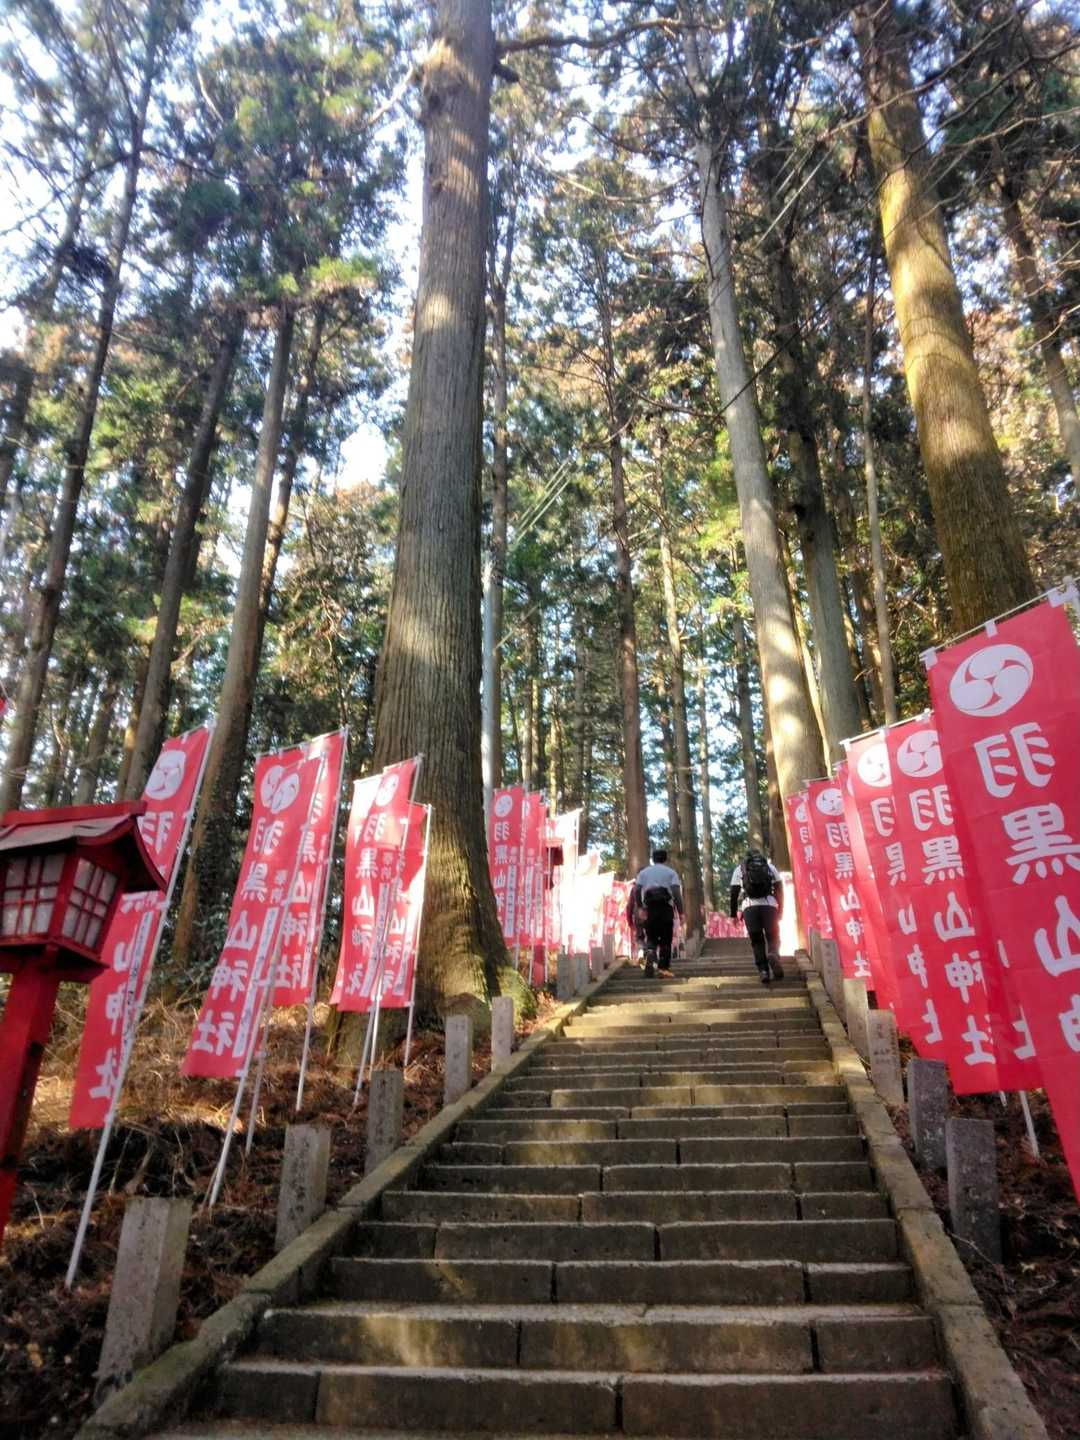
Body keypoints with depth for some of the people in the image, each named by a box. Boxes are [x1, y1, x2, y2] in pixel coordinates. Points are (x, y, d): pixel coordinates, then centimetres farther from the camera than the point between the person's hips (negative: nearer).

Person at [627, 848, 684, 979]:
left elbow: (636, 890, 1)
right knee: (665, 940, 7)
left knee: (651, 938, 8)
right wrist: (681, 912, -4)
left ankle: (650, 954, -21)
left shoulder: (644, 872, 15)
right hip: (666, 907, -1)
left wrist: (639, 907, 7)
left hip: (649, 908, 1)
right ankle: (664, 968, 3)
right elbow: (676, 892, -3)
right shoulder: (670, 872, 11)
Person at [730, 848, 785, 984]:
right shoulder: (770, 867, 22)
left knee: (757, 940, 9)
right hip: (769, 904, 0)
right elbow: (779, 888, 13)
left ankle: (763, 970, -2)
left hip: (749, 906, 0)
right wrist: (780, 909, 15)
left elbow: (734, 892, 13)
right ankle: (773, 954, -21)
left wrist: (733, 913, 16)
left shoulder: (739, 869, 21)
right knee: (773, 936, 9)